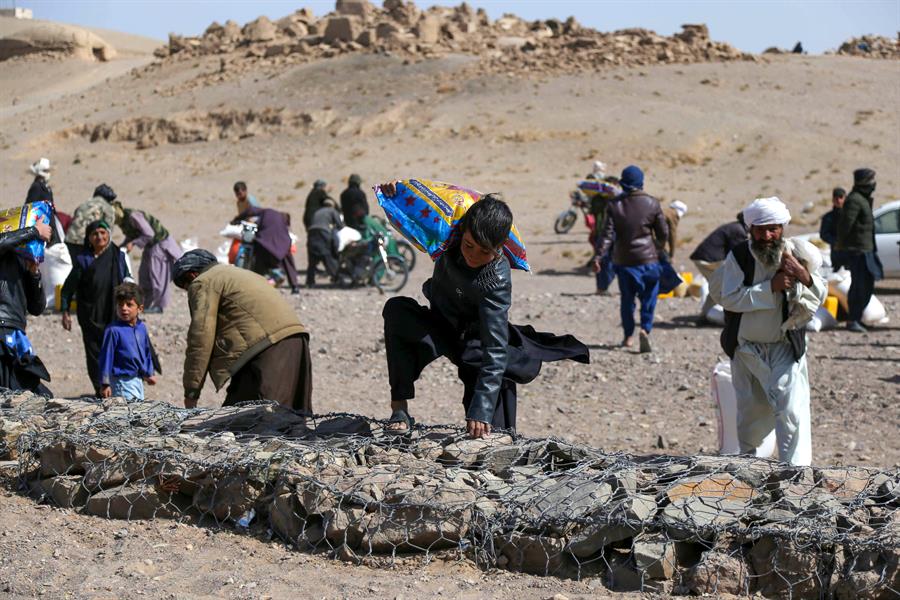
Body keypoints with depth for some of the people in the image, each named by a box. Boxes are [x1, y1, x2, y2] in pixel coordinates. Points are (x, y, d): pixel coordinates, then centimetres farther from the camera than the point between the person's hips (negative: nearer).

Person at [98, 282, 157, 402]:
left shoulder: (142, 328, 4)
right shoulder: (113, 330, -15)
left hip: (138, 379, 7)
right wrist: (105, 383, -12)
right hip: (122, 381, -7)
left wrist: (150, 373, 23)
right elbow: (106, 357, -13)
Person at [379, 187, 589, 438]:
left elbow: (495, 350, -37)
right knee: (397, 310, -28)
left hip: (472, 338, -3)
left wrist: (481, 410, -42)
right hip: (437, 327, 4)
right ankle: (399, 407, -27)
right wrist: (395, 190, -22)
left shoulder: (497, 280, -35)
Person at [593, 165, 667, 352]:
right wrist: (660, 244, 23)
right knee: (649, 296, 9)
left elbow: (607, 234, -10)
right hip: (647, 258, -2)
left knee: (627, 298, 14)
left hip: (623, 260, 2)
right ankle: (645, 329, -12)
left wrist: (597, 256, -10)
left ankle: (628, 336, 19)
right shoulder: (652, 204, -5)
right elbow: (663, 234, 2)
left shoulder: (614, 205, -3)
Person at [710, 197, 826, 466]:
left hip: (786, 348, 0)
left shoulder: (795, 254, -7)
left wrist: (804, 276, -25)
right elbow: (727, 297, -19)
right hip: (746, 349, 1)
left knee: (791, 410, -13)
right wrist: (770, 287, -24)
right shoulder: (739, 257, -10)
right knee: (752, 407, 15)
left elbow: (820, 297, -3)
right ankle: (745, 452, 43)